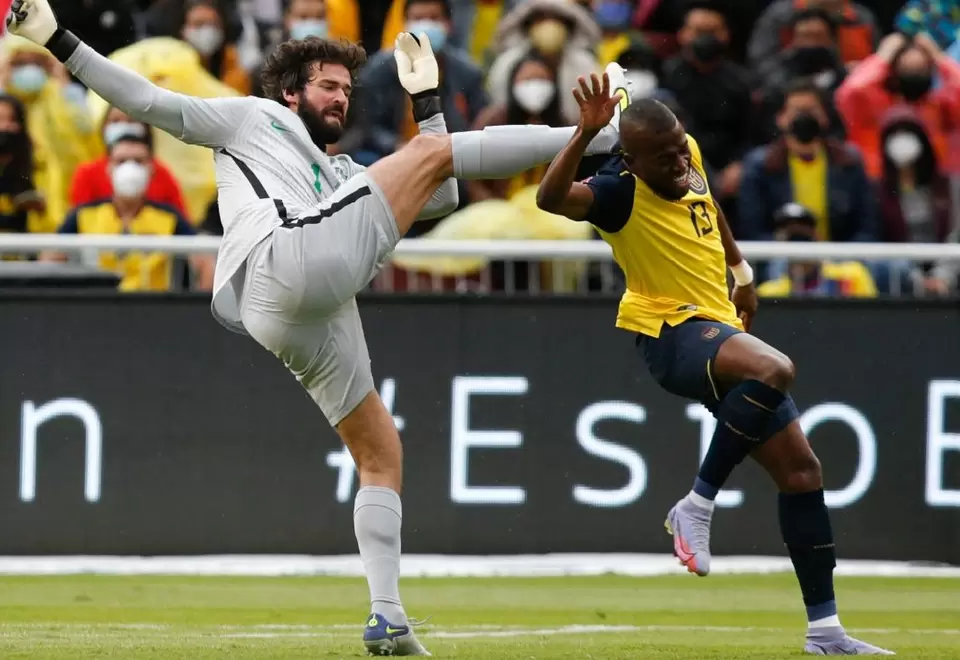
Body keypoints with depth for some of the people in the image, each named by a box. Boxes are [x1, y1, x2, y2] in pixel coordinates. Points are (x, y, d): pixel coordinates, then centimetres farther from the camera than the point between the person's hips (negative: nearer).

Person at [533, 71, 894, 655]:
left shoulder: (690, 162, 5)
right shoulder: (622, 196, -16)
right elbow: (552, 198, -35)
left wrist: (741, 268, 37)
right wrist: (587, 133, -45)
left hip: (721, 329, 8)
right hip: (672, 335, -8)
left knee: (801, 468, 5)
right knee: (774, 370, -39)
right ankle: (696, 508, -22)